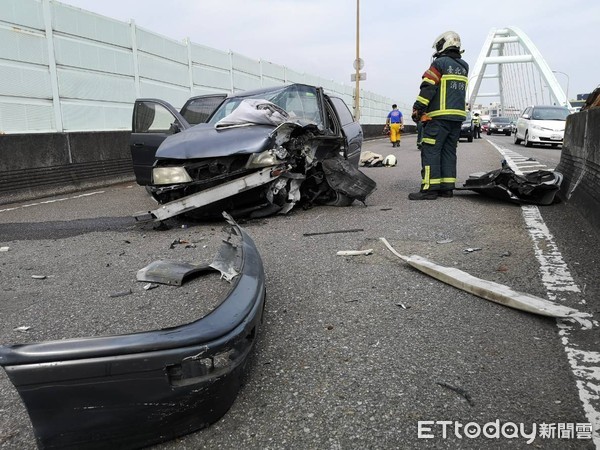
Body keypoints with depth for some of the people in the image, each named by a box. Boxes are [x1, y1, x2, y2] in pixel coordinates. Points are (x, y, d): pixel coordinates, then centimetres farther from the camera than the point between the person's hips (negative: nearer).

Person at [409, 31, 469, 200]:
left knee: (430, 151, -8)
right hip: (458, 116, 8)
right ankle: (447, 187, 10)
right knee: (449, 151, 10)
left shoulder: (439, 63, -6)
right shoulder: (463, 67, 19)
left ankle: (430, 188, -13)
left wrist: (417, 109, -11)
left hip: (439, 116, -8)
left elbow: (427, 88, -12)